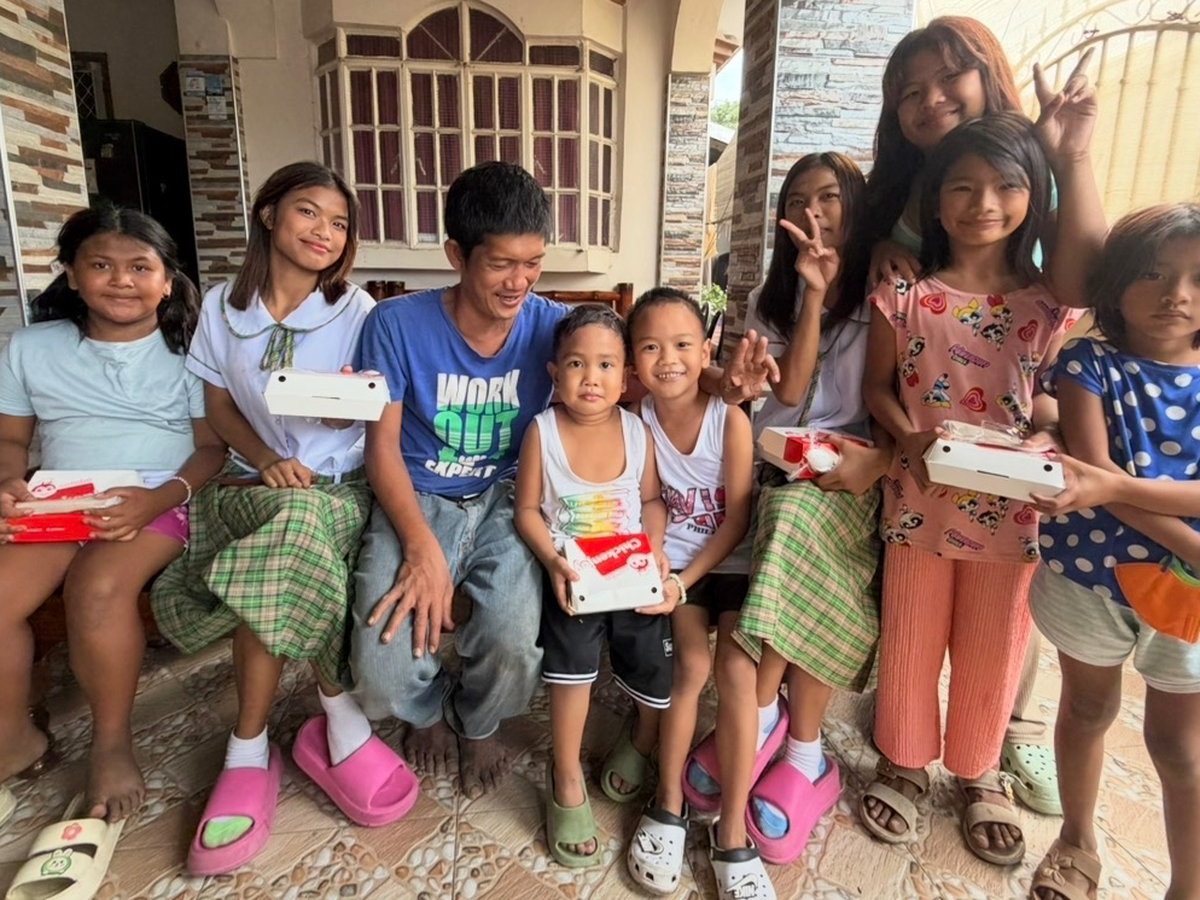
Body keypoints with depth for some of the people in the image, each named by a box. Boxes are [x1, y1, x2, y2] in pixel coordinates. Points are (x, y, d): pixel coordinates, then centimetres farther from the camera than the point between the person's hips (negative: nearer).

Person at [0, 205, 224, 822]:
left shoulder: (187, 349, 2)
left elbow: (212, 446, -3)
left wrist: (161, 497, -21)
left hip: (158, 504, -3)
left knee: (98, 587, -31)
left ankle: (112, 742, -7)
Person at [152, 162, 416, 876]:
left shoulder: (356, 311, 0)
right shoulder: (224, 307, 7)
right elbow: (219, 406, 8)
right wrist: (266, 459, -11)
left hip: (343, 485, -1)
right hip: (258, 479, 1)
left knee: (283, 547, -32)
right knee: (296, 521, -34)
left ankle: (250, 752, -12)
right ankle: (339, 719, -19)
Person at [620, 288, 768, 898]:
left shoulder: (731, 420, -15)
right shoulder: (638, 421, -9)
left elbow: (738, 519, -12)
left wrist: (688, 576, -16)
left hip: (730, 563, 0)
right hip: (670, 563, 1)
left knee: (737, 670, -15)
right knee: (693, 665, -16)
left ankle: (731, 834, -1)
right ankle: (668, 806, 5)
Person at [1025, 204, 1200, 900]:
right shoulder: (1090, 363, -7)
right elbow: (1095, 471, -17)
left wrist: (1116, 486, -32)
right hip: (1089, 573, -1)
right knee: (1089, 706, 19)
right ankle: (1078, 842, 42)